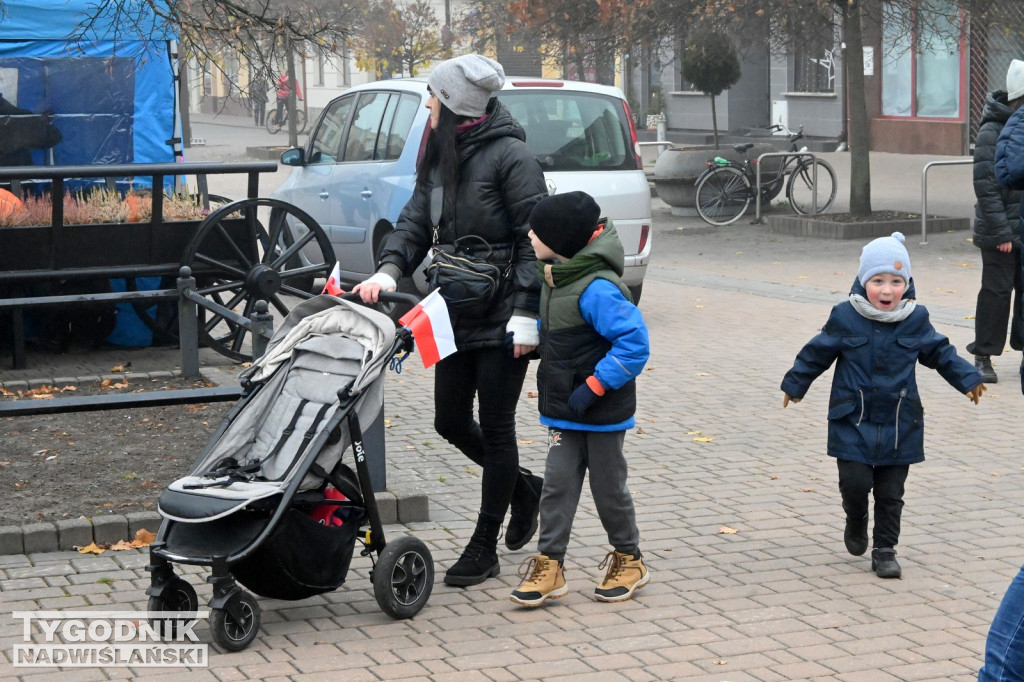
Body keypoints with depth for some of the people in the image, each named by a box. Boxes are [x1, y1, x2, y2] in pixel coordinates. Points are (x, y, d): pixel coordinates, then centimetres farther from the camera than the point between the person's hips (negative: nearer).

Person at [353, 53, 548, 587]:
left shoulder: (511, 156, -13)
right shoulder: (440, 157, 10)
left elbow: (535, 238, -15)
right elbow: (416, 222, 8)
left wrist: (525, 312, -20)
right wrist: (389, 270, -10)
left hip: (502, 320, -8)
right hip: (457, 315, 8)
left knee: (495, 427, 2)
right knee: (451, 422, 12)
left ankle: (484, 548, 12)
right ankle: (523, 486, 36)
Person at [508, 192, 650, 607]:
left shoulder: (597, 289, -25)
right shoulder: (555, 278, 4)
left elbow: (634, 343, -27)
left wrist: (593, 387, -25)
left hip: (603, 412, -7)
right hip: (564, 411, 7)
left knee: (608, 486, 7)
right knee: (558, 484, 4)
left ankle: (629, 561, 25)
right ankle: (549, 565, 8)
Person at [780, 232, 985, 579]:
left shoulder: (916, 320, -2)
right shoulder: (845, 317, -7)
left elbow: (940, 353, 13)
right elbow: (817, 353, 5)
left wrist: (967, 378, 7)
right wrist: (795, 384, 14)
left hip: (899, 425, 2)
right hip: (853, 421, -1)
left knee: (890, 492, 5)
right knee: (855, 482, -8)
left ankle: (884, 550, 17)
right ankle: (856, 521, 24)